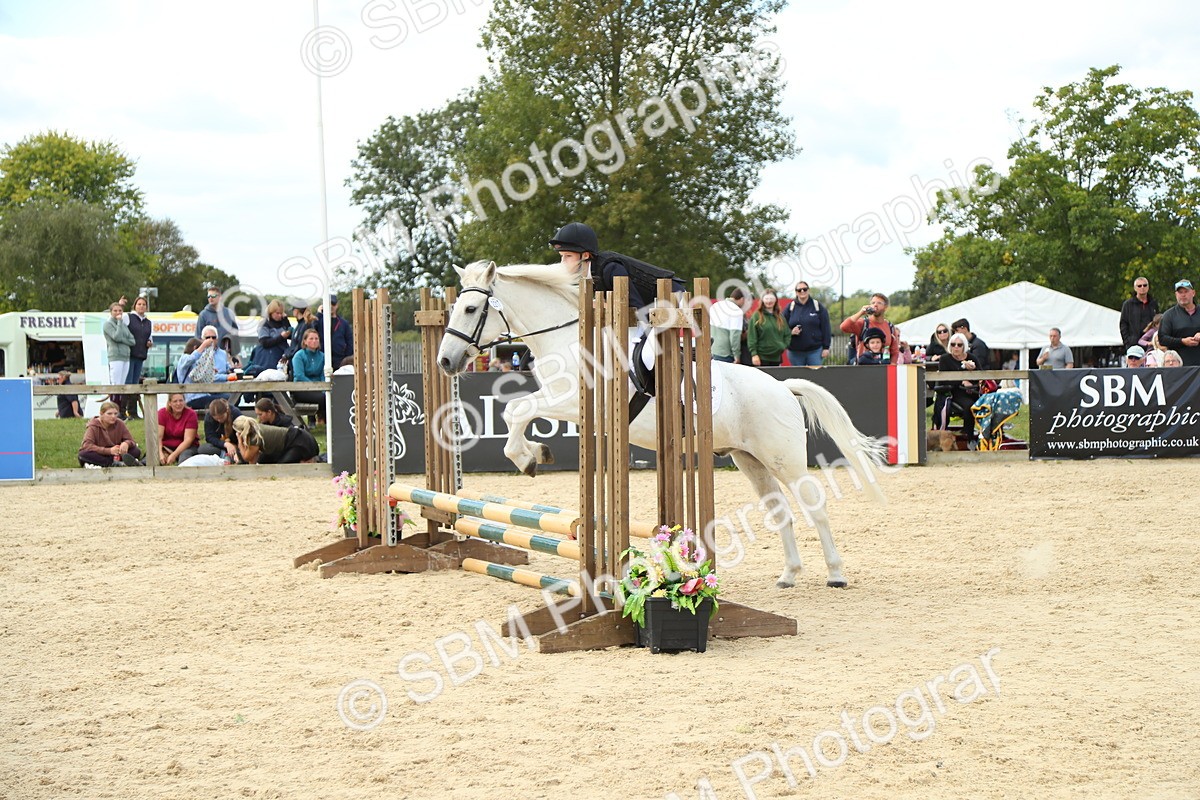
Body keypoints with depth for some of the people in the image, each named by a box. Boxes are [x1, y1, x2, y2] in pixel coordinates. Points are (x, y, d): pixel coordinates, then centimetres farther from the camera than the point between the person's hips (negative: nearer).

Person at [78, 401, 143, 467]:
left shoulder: (119, 424, -1)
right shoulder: (94, 426, -10)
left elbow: (131, 441, -1)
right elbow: (87, 445, -23)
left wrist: (126, 443, -29)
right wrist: (109, 450, -32)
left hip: (115, 456, 3)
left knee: (136, 451, -17)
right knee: (83, 454, -35)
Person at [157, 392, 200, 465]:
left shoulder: (190, 414, -9)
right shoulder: (162, 413, -2)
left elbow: (188, 439, -16)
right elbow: (158, 436, -10)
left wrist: (174, 455, -29)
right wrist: (160, 454, -29)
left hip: (186, 446, -2)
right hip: (166, 447, 2)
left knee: (184, 456, -39)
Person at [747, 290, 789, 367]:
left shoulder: (780, 316, 12)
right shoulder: (756, 316, -4)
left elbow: (787, 334, 19)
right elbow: (752, 337, -8)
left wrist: (784, 346, 3)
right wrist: (754, 354, -14)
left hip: (777, 357, 5)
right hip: (762, 358, -5)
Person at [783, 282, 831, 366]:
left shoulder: (818, 306, 1)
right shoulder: (790, 307, 5)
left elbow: (825, 329, 0)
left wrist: (826, 347, -6)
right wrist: (791, 332, -13)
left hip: (815, 350, -2)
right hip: (795, 352, 2)